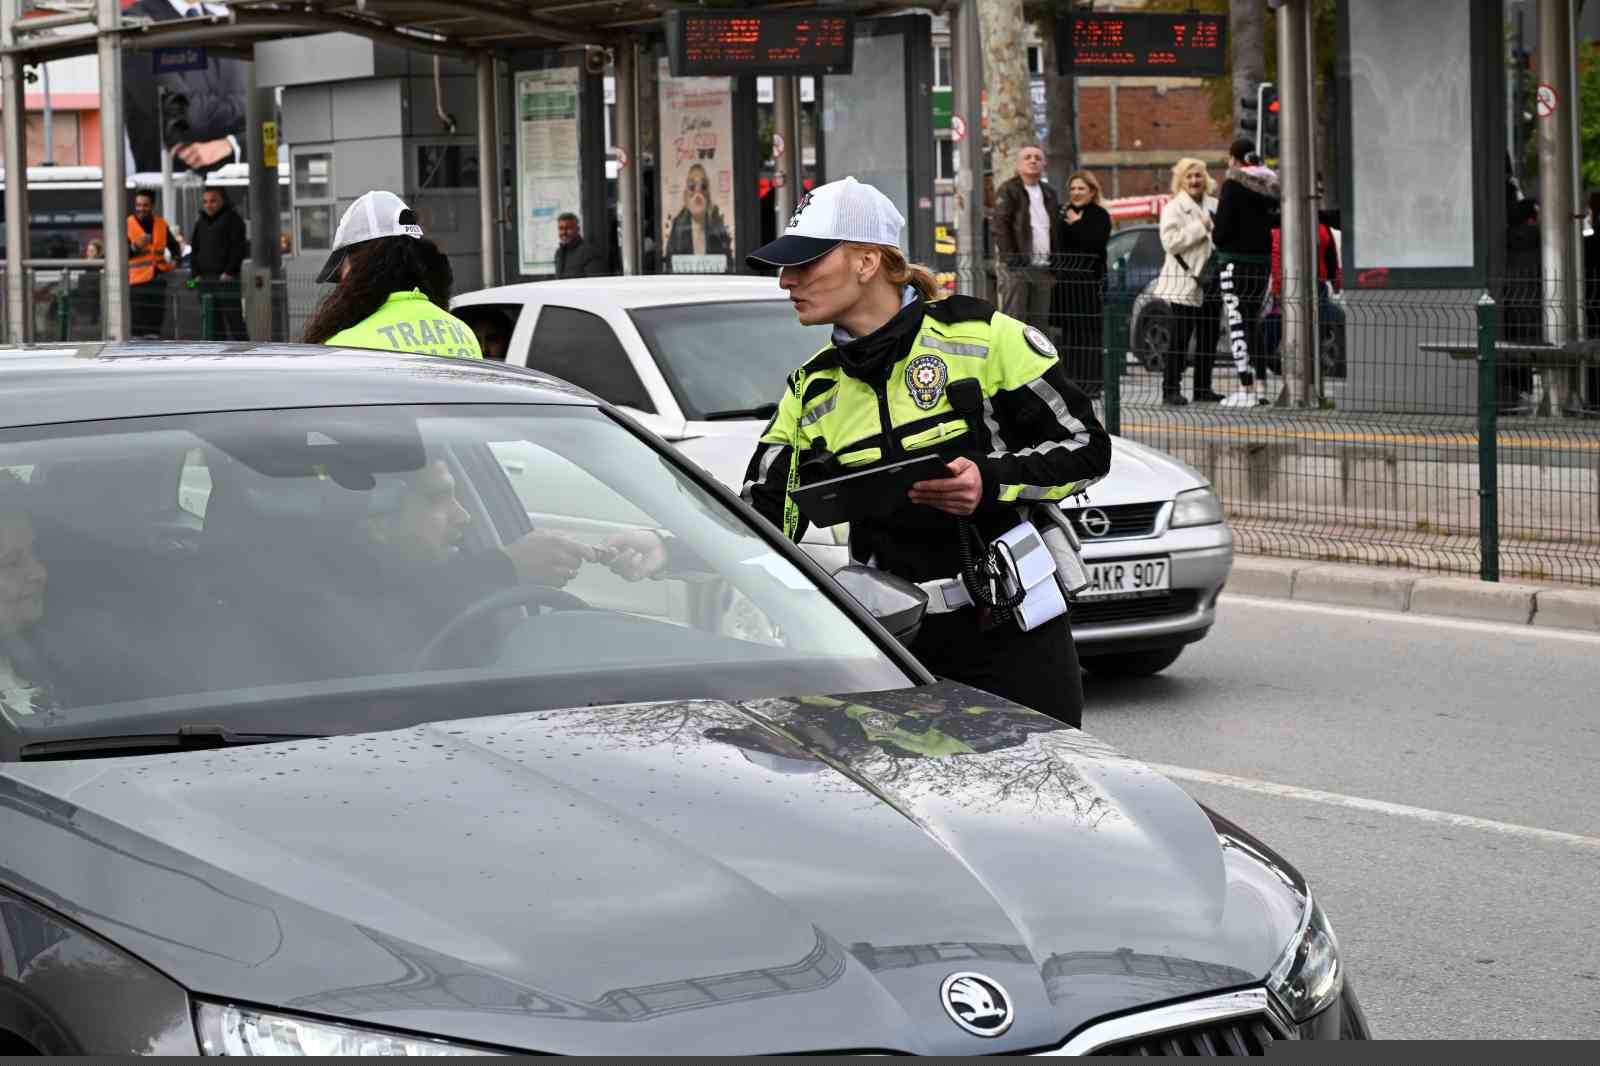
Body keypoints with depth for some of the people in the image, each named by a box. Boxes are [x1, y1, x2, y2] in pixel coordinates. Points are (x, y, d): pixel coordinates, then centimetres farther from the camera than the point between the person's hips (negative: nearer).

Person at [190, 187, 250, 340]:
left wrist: (229, 272, -15)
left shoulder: (232, 218, 0)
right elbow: (195, 250, 23)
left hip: (226, 278, -7)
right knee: (213, 322, 6)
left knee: (233, 319, -10)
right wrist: (196, 273, 9)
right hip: (206, 279, 7)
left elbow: (239, 247, -8)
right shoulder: (201, 222, 20)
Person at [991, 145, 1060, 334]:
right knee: (1014, 318, -10)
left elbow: (1055, 231, 21)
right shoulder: (1008, 190, 0)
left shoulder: (1049, 194, 20)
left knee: (1039, 321, 5)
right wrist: (1009, 259, -17)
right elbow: (1000, 226, -9)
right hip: (1015, 267, -6)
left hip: (1042, 267, 6)